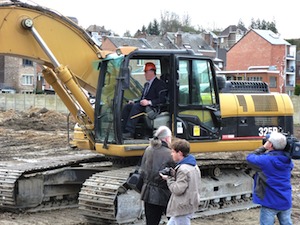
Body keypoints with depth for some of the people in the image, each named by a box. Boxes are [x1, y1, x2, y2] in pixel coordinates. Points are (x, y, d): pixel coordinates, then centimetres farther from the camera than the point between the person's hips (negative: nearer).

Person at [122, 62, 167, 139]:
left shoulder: (160, 84, -4)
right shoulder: (147, 84, 25)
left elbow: (162, 99, -15)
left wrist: (149, 102, -26)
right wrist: (134, 102, 8)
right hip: (143, 105, 8)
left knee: (136, 106, -32)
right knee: (127, 106, -14)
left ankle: (130, 132, -38)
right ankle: (124, 131, -22)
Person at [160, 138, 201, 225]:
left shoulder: (183, 169, -21)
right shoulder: (193, 166, 9)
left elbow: (178, 190, -24)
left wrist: (169, 179, -10)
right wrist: (174, 175, 3)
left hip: (183, 208, -10)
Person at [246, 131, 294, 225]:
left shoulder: (266, 160, -22)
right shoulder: (287, 160, -2)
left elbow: (250, 158, -9)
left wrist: (263, 148, 0)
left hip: (271, 202, -6)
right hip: (286, 202, 6)